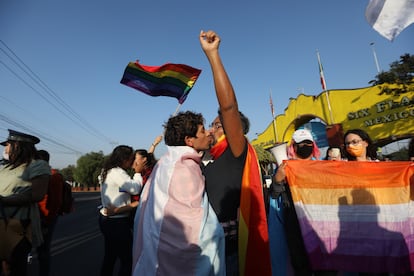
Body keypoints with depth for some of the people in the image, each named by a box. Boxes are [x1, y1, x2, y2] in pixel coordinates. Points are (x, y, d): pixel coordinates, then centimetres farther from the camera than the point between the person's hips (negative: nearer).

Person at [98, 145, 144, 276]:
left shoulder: (108, 171, 11)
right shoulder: (117, 172, -20)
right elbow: (135, 189, -23)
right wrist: (138, 172, -8)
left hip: (108, 219, 10)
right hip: (117, 222, -10)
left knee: (110, 256, 21)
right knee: (127, 260, 1)